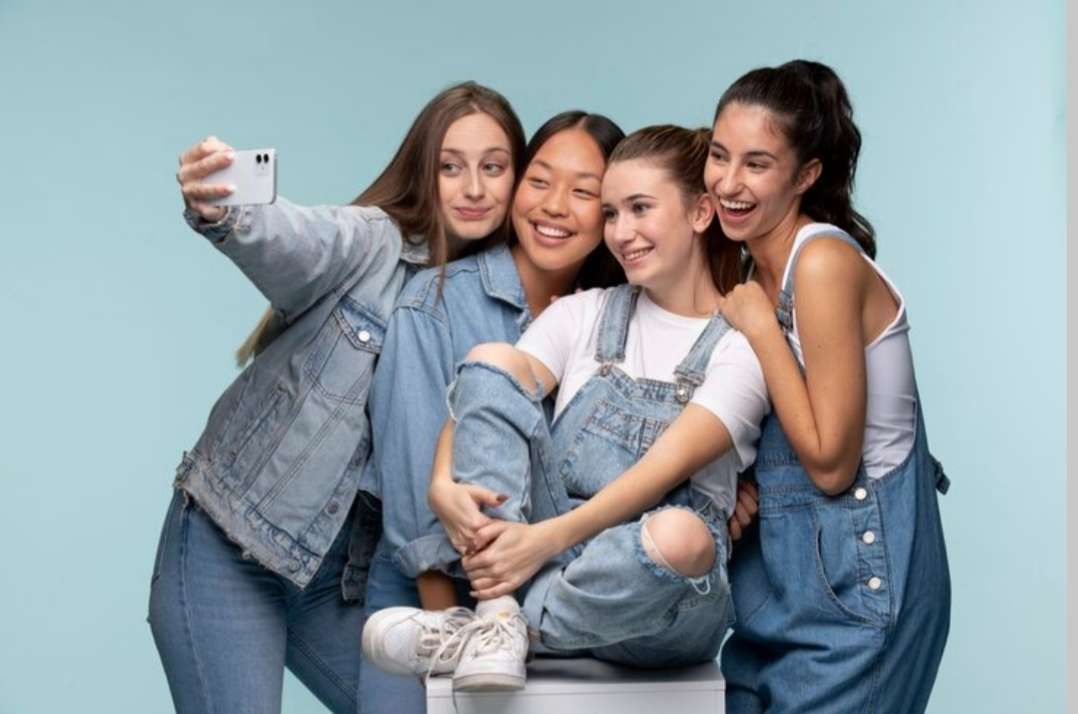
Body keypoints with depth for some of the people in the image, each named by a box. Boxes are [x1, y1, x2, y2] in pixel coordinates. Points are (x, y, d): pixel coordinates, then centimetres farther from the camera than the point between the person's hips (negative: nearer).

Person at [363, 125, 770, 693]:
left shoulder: (741, 343, 0)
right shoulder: (585, 313, 13)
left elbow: (669, 466, -14)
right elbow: (483, 396, 0)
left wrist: (547, 539, -25)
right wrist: (443, 485, -21)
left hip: (650, 588, -3)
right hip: (537, 558, 4)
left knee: (679, 537, -40)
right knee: (493, 360, -12)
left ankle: (512, 626, -12)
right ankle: (497, 623, -22)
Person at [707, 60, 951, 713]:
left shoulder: (825, 262, -18)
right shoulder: (753, 267, 7)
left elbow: (830, 464, -20)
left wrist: (758, 327, -16)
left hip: (855, 584, -8)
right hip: (783, 567, 8)